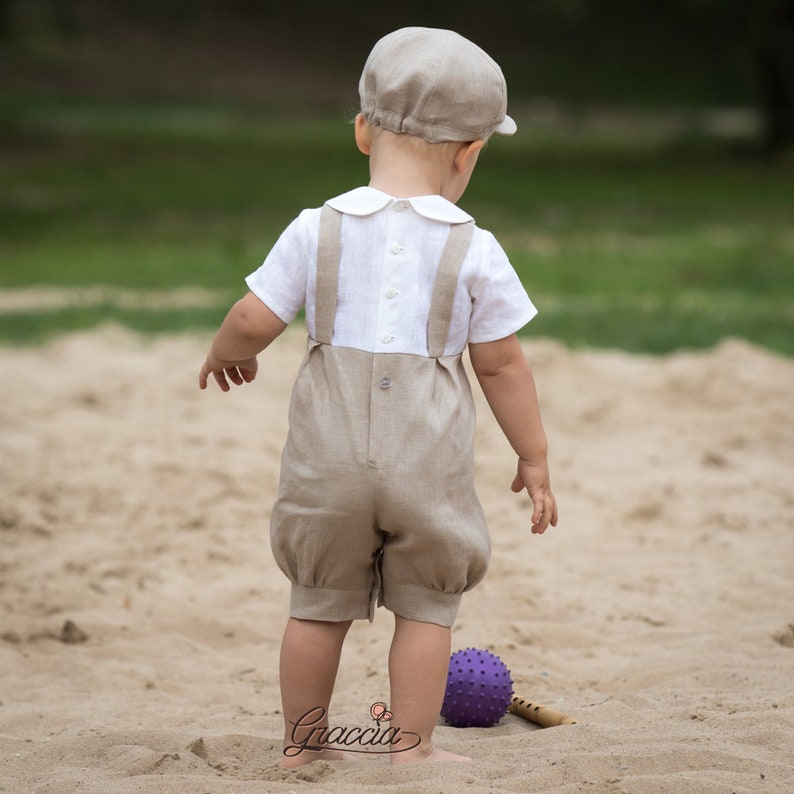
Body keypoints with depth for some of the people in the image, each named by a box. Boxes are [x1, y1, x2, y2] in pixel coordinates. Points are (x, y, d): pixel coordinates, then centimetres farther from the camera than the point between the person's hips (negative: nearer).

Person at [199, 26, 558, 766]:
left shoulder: (317, 229, -2)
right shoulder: (474, 250, -4)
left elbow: (254, 320, -1)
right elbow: (501, 364, 0)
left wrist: (224, 355, 23)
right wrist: (533, 458, 11)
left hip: (330, 452, 2)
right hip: (427, 458, -2)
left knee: (319, 601, 15)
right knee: (426, 605, 11)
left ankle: (301, 743, 25)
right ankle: (412, 747, 12)